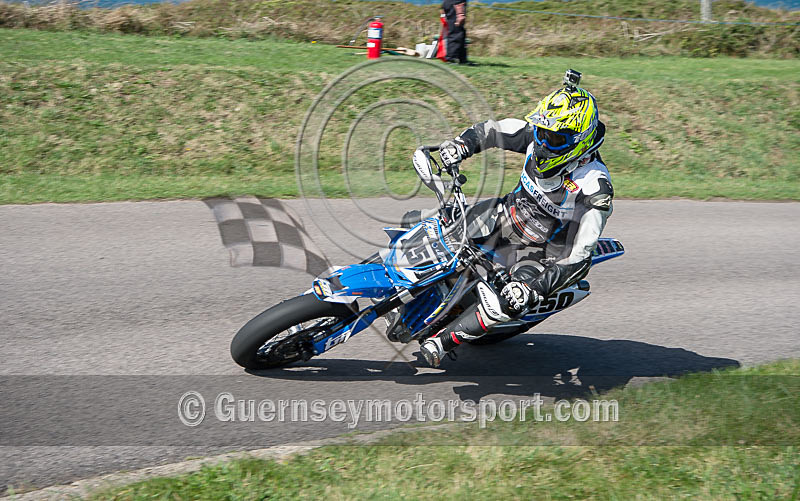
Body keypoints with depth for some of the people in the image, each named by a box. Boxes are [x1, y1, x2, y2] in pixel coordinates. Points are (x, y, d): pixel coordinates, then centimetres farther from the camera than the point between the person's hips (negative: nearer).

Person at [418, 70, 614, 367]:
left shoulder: (595, 188, -30)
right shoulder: (537, 134, -13)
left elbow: (579, 257, -30)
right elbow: (491, 131, 3)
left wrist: (534, 289, -39)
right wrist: (461, 145, -19)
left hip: (541, 251, -6)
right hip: (508, 213, 6)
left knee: (510, 303, -31)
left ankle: (442, 341, -16)